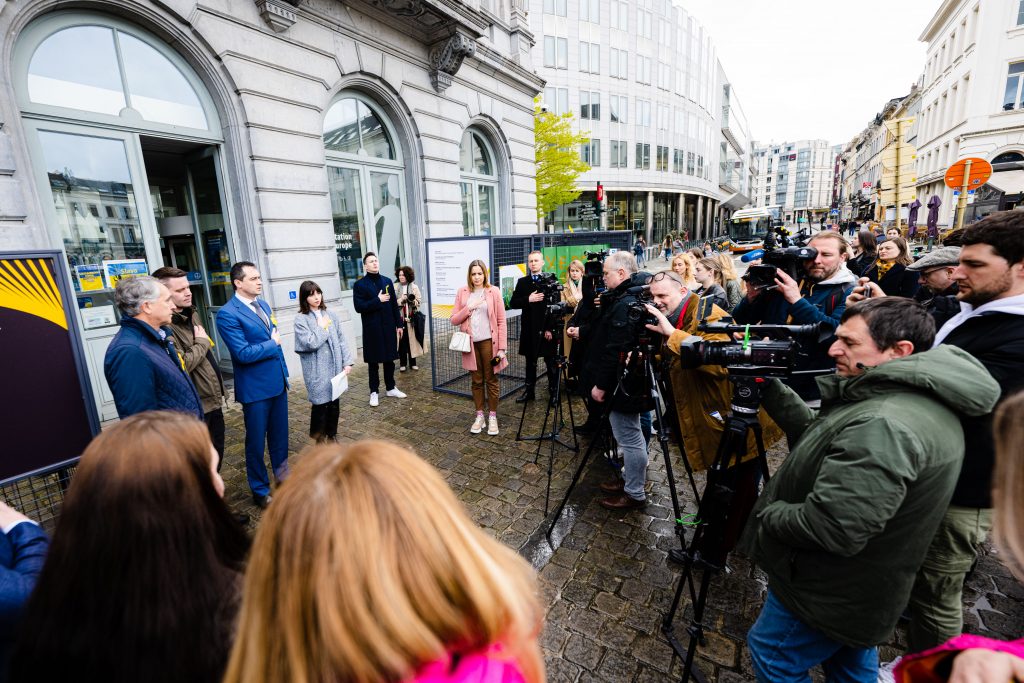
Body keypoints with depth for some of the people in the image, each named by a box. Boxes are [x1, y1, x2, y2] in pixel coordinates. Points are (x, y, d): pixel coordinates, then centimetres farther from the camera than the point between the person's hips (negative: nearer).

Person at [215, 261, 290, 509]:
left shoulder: (264, 305, 9)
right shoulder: (227, 314, -16)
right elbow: (243, 353, -23)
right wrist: (273, 343, -10)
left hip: (278, 382, 7)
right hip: (255, 388, -6)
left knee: (280, 436, 18)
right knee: (256, 441, 9)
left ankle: (282, 475, 37)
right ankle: (260, 491, 27)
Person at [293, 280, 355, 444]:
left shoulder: (331, 314, 5)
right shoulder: (301, 319, -7)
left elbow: (341, 340, 5)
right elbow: (311, 343, -17)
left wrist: (347, 362, -1)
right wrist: (322, 327, -7)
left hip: (335, 367, 4)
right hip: (317, 371, -4)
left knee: (335, 402, 12)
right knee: (320, 404, 2)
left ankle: (332, 436, 31)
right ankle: (320, 439, 22)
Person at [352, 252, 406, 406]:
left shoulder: (387, 281, 8)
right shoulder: (360, 284, -4)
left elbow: (394, 304, 8)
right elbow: (359, 307, -13)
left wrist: (399, 324, 5)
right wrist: (378, 300, -17)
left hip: (388, 326, 4)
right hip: (372, 329, -3)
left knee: (389, 359, 11)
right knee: (373, 362, 4)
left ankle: (390, 388, 25)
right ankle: (374, 392, 15)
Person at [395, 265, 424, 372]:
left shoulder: (414, 287, 4)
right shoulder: (395, 288, 2)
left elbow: (420, 302, 3)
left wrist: (413, 301, -16)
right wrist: (401, 300, -16)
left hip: (411, 318, 1)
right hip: (400, 318, 0)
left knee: (412, 340, 5)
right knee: (402, 340, 2)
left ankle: (412, 362, 16)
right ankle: (402, 363, 12)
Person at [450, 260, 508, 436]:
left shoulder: (493, 291, -2)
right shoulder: (462, 292, 5)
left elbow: (501, 321, -4)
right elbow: (454, 320, 2)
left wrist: (502, 348, -9)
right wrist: (469, 308, -13)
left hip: (489, 342, -2)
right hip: (471, 343, 2)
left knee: (491, 380, 6)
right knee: (476, 381, 11)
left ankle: (492, 417, 18)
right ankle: (479, 416, 23)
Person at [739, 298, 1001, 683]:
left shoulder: (884, 425, -35)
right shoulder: (917, 400, -1)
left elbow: (829, 528, -35)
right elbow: (818, 436, 6)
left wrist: (767, 514, -18)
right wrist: (770, 387, -3)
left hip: (832, 593, -9)